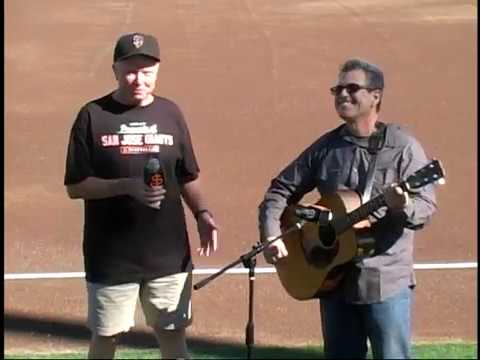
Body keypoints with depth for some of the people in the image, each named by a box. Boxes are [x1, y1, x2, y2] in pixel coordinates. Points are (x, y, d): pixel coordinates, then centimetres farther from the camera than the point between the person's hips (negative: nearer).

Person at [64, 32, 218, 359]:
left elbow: (188, 179, 11)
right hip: (111, 256, -2)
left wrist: (202, 214, -7)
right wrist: (127, 186, -20)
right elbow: (75, 186, -7)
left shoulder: (170, 114, 5)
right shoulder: (93, 116, -5)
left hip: (169, 253, 3)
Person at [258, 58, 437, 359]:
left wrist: (404, 206, -35)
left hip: (387, 281, -4)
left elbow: (427, 206, -13)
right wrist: (271, 235, -5)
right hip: (333, 277, 5)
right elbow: (282, 189, 10)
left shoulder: (402, 146, -7)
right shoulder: (325, 147, 6)